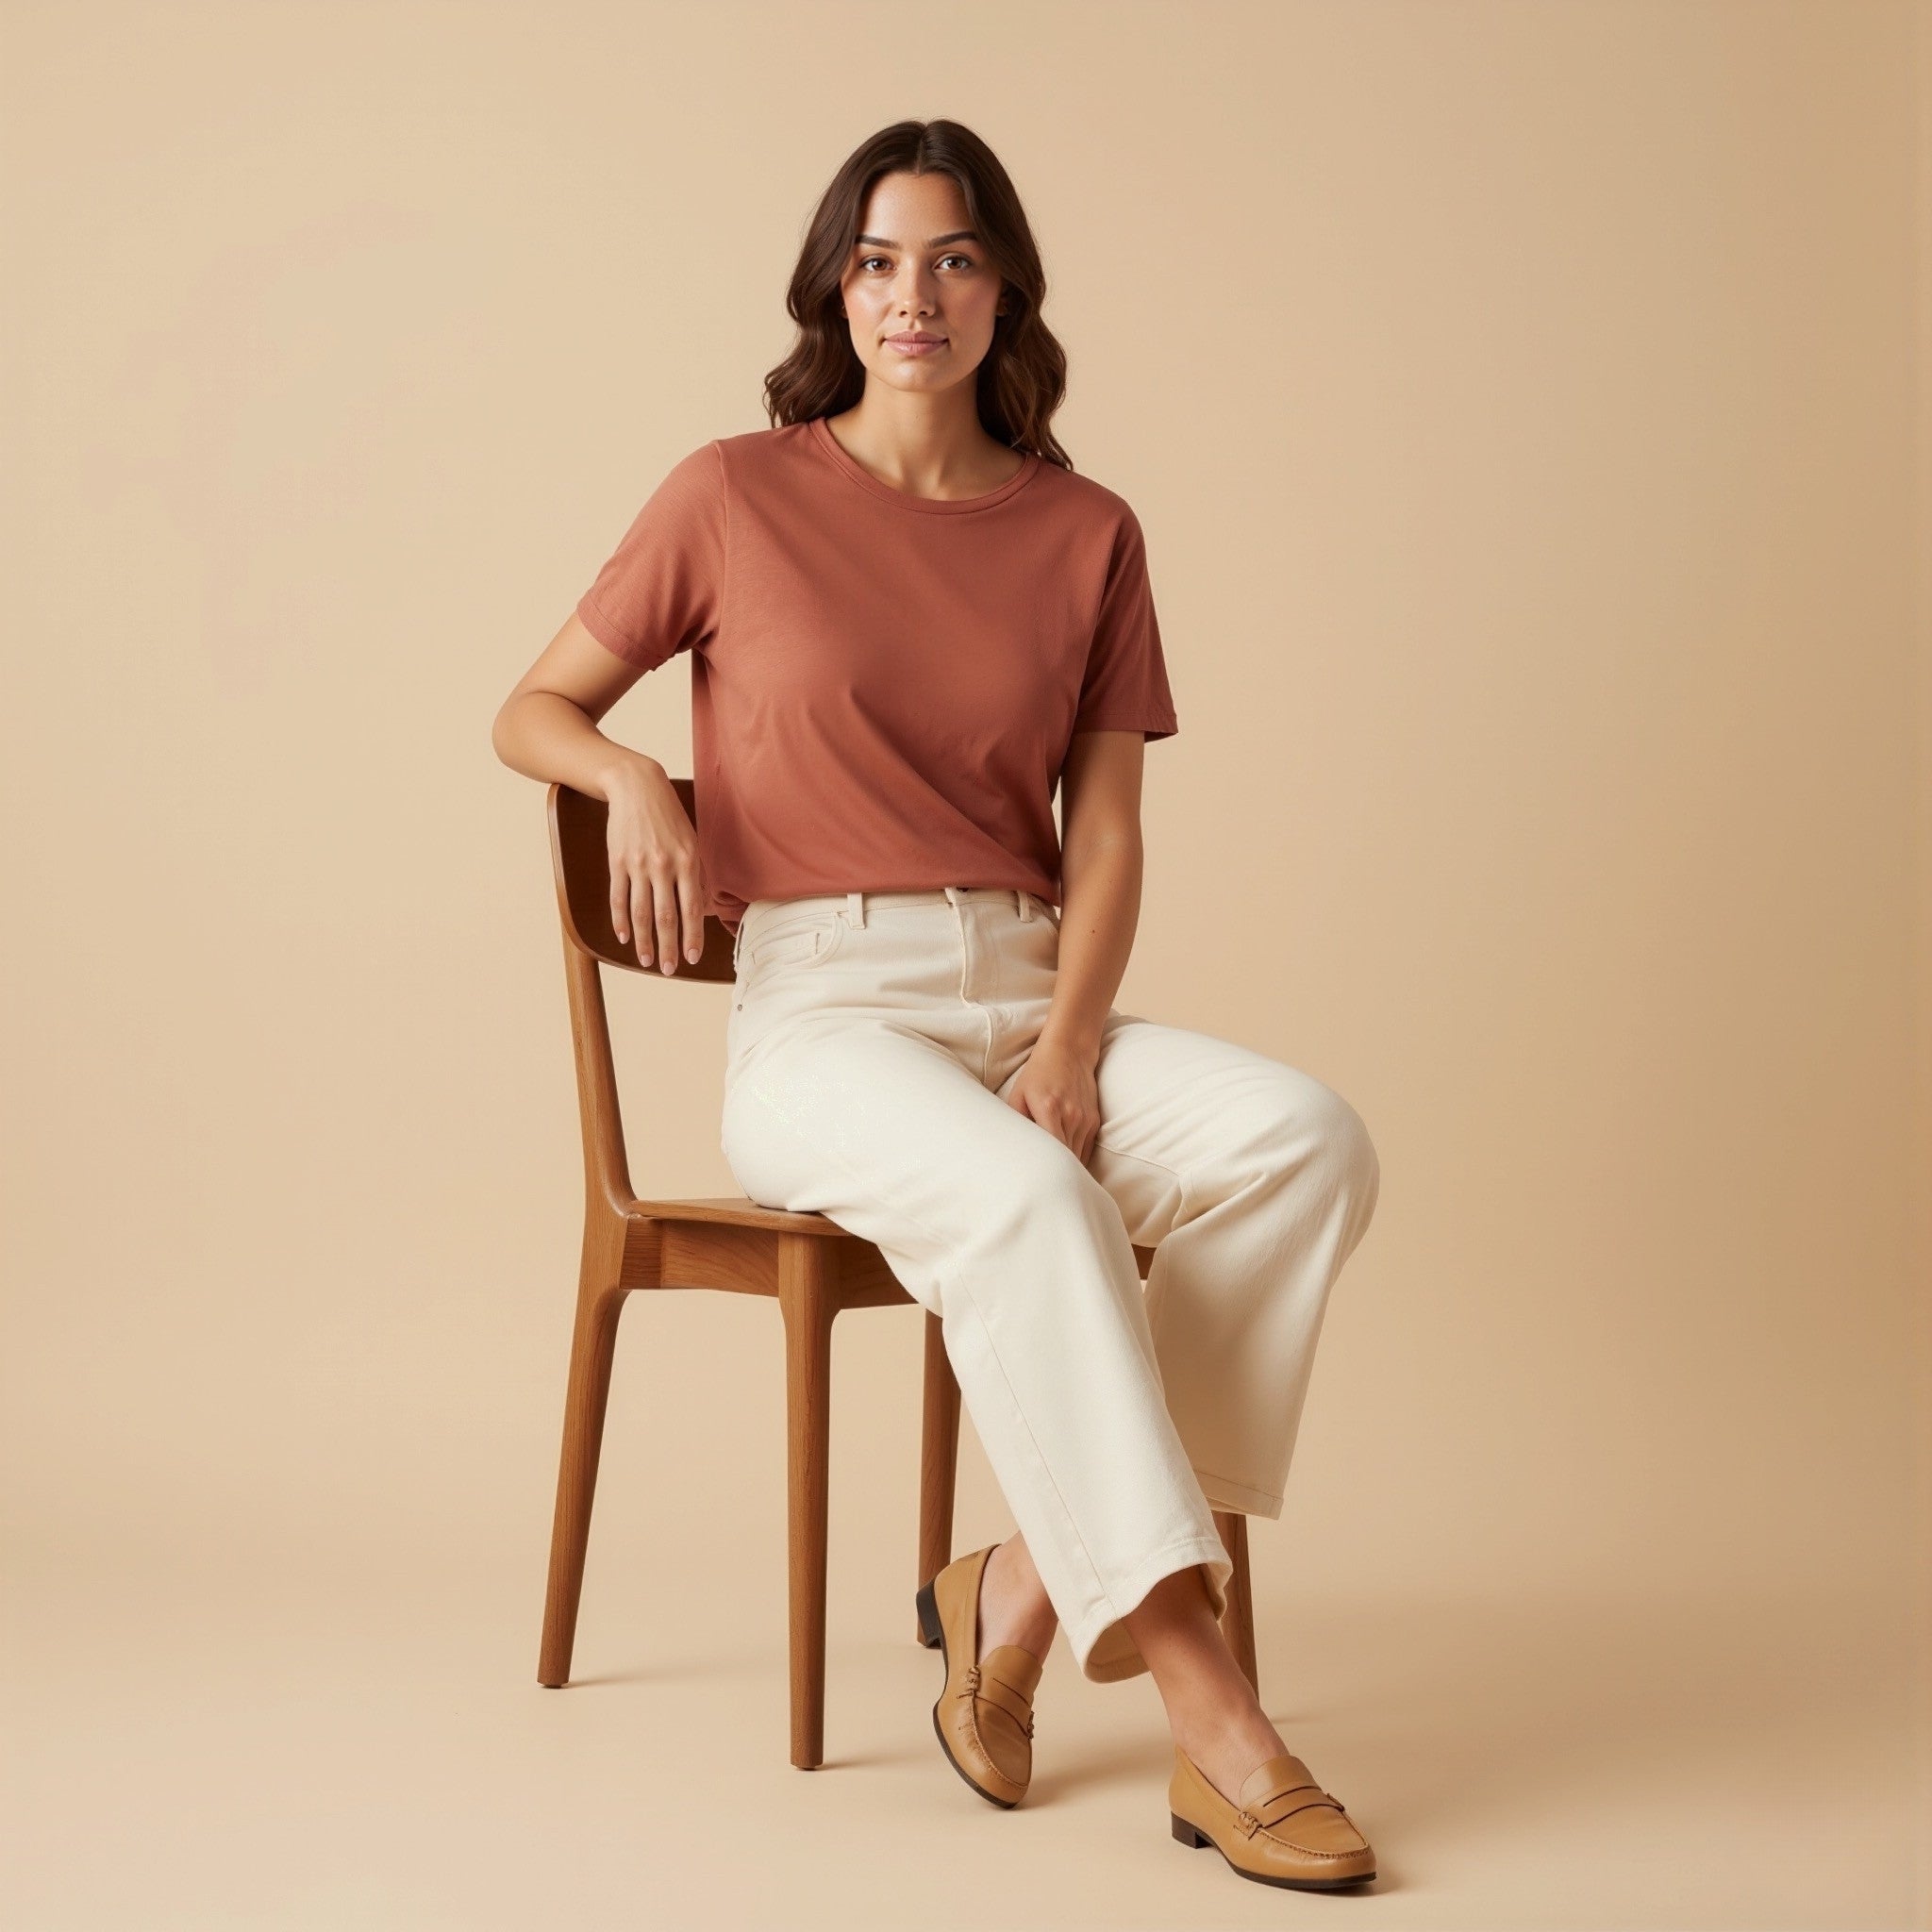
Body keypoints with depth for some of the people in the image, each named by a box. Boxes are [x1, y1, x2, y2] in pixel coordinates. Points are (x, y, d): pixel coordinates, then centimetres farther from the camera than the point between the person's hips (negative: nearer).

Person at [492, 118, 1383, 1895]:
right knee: (1026, 1199, -36)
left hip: (1031, 1001, 4)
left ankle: (1031, 1587, -22)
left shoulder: (1085, 533, 11)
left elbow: (1105, 835, 6)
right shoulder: (734, 497, 5)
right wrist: (630, 778, -11)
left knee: (1307, 1135, -26)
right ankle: (1199, 1696, -32)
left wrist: (1068, 1049, -12)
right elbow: (532, 710, 13)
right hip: (825, 1014, -3)